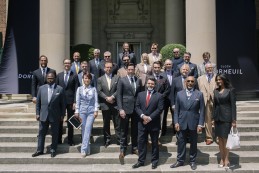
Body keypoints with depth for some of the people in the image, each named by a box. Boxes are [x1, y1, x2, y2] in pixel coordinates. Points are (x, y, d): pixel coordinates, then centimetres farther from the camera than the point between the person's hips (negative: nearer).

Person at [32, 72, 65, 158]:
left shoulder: (60, 89, -4)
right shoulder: (41, 88, 4)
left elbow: (63, 103, -1)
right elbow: (38, 102, 7)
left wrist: (62, 115, -2)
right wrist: (37, 113, 3)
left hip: (55, 116, -2)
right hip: (43, 115, 2)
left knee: (54, 134, 8)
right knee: (41, 133, 9)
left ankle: (53, 150, 21)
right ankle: (40, 150, 21)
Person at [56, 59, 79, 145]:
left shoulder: (74, 75, 1)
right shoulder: (59, 75, 8)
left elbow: (76, 89, -3)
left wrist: (75, 102, -10)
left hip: (70, 101, -2)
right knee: (59, 121, 8)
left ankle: (70, 140, 15)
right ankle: (59, 139, 18)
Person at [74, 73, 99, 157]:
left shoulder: (93, 89, 7)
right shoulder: (79, 89, 7)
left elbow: (96, 100, 4)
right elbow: (77, 101, 6)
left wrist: (96, 110, -5)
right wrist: (77, 112, 1)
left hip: (91, 111, -1)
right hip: (82, 111, 1)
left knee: (88, 129, -10)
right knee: (84, 130, 2)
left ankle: (84, 149, -10)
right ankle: (87, 149, 11)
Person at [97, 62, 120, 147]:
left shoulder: (117, 78, 5)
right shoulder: (100, 79, 7)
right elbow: (99, 91, -1)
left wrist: (112, 97, -15)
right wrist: (106, 98, -13)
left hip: (115, 104, -1)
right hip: (105, 105, 1)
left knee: (117, 123, 2)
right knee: (106, 124, 8)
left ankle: (119, 139, 9)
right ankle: (107, 140, 18)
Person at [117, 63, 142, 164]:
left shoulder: (139, 80, 8)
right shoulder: (122, 80, -2)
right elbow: (119, 96, -5)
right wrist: (120, 109, -13)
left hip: (137, 108, 3)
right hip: (125, 109, -3)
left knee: (135, 130, 11)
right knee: (124, 131, 4)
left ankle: (134, 148, 24)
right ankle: (122, 150, 14)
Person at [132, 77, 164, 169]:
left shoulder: (159, 96, -3)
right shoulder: (140, 94, 8)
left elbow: (159, 109, -10)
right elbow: (137, 107, 2)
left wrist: (150, 117, -16)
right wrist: (143, 116, -14)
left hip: (154, 123, -2)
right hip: (142, 123, 3)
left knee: (155, 143, 9)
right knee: (141, 142, 6)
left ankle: (154, 161, 20)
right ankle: (141, 161, 15)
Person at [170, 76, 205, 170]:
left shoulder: (199, 94, 0)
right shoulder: (179, 94, 4)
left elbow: (202, 110, -2)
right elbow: (176, 110, 4)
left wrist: (200, 124, -8)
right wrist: (176, 122, -4)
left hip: (194, 123, -1)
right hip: (182, 123, 1)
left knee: (193, 143, 10)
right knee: (181, 143, 8)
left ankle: (192, 161, 23)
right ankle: (180, 161, 20)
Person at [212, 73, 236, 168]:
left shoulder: (230, 90, -4)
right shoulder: (216, 91, 11)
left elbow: (233, 105, -6)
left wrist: (234, 120, -10)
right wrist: (213, 118, 10)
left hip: (226, 118, -5)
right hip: (218, 118, 5)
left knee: (225, 139, -2)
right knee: (220, 139, 7)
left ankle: (226, 159, 6)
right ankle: (222, 159, 14)